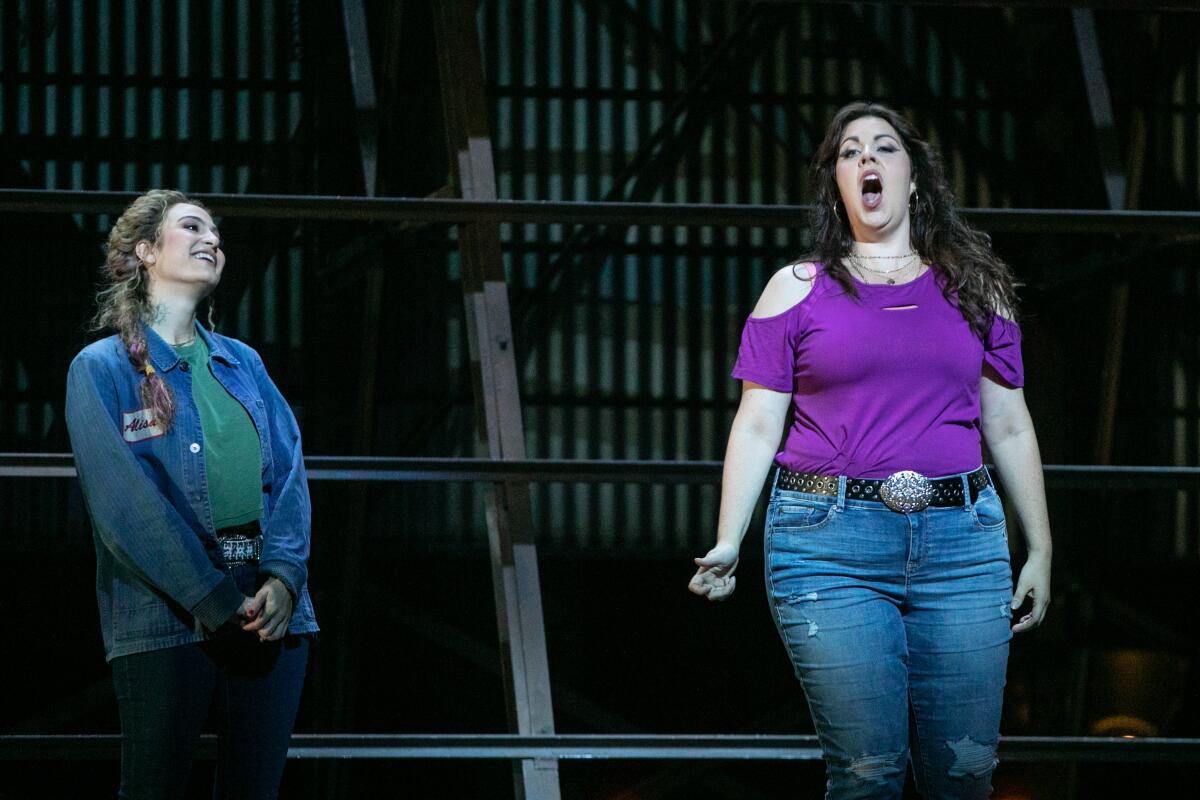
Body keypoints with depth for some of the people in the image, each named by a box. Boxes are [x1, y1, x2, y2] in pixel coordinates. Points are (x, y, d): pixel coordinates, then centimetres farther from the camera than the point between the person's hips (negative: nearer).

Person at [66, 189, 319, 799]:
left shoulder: (242, 364, 19)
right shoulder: (103, 368, 3)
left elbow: (288, 471, 8)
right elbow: (122, 499, -9)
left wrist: (283, 577, -11)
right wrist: (216, 602, -16)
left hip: (273, 609, 5)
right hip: (167, 613, -5)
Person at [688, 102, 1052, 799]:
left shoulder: (973, 288, 14)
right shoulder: (797, 290, 8)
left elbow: (1010, 427, 16)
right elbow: (757, 427, 5)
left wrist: (1040, 550, 13)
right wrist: (728, 544, -6)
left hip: (960, 542, 2)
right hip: (832, 547, -2)